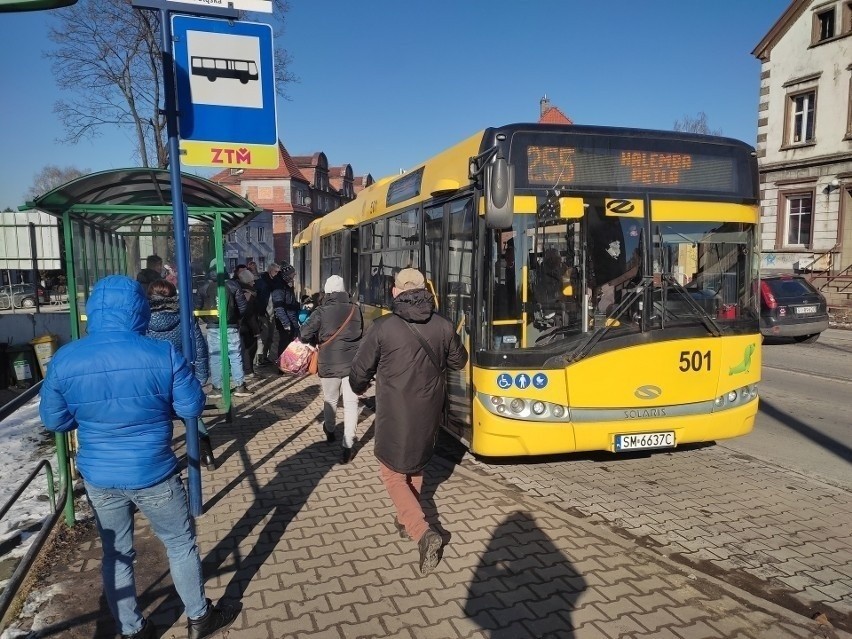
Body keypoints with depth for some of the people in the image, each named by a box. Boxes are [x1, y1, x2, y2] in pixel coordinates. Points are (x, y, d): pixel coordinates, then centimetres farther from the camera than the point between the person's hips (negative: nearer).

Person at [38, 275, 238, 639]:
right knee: (181, 545, 17)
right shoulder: (163, 354, -18)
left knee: (115, 555, 21)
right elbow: (192, 408, -9)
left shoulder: (64, 360, -10)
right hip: (153, 474, -2)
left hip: (99, 478, 3)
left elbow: (54, 421, 3)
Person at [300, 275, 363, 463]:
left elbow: (304, 334, -11)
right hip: (352, 363, 1)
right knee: (350, 403, 3)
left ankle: (330, 431, 44)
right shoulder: (355, 310, -2)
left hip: (329, 364, -1)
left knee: (330, 400, 20)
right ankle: (348, 445, -1)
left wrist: (317, 338, 8)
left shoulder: (322, 312, -10)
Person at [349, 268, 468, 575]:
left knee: (393, 473, 9)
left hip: (395, 412, -4)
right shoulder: (443, 325, -5)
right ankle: (407, 518, 41)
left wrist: (359, 387, 17)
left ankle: (423, 533, -6)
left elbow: (360, 369, -6)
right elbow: (458, 361, 13)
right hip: (429, 411, 5)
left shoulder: (383, 327, -16)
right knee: (416, 466, 25)